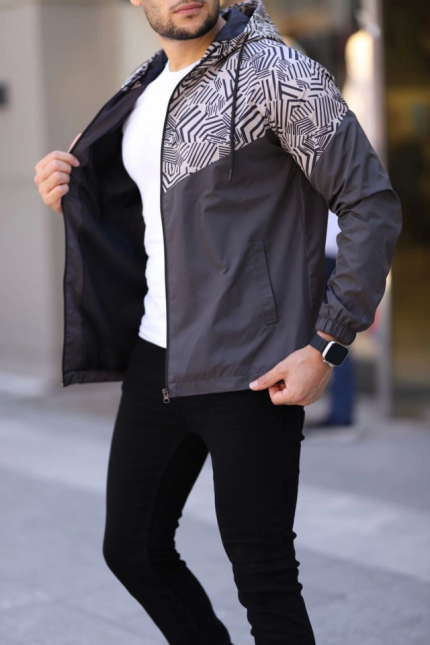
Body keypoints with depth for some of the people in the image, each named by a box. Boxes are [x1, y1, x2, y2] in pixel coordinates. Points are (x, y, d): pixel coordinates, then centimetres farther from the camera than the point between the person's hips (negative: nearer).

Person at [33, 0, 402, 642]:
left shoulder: (277, 74, -11)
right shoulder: (145, 88, 11)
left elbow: (373, 205, -12)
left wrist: (326, 347, -17)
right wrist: (73, 191, 2)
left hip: (250, 373, -7)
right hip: (155, 358, 8)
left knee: (263, 578, -1)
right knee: (132, 548, 16)